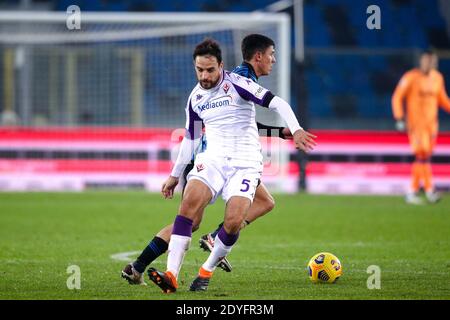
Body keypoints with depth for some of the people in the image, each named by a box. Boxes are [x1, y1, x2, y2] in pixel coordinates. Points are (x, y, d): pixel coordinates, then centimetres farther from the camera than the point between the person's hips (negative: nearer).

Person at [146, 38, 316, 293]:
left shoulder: (236, 84, -6)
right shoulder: (195, 98, 11)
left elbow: (277, 103, -12)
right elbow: (191, 138, 25)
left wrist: (296, 129, -28)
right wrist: (175, 175, 31)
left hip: (246, 162, -4)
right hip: (213, 159, 4)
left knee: (234, 221, -22)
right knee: (190, 202, -25)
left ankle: (206, 272, 4)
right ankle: (171, 275, -31)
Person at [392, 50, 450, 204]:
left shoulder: (437, 78, 8)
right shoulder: (410, 77, -9)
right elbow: (397, 97, -6)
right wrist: (399, 119, -13)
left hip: (431, 123, 6)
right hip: (415, 123, -6)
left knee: (423, 157, 6)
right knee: (422, 155, -14)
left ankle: (413, 191, 13)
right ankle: (429, 190, -18)